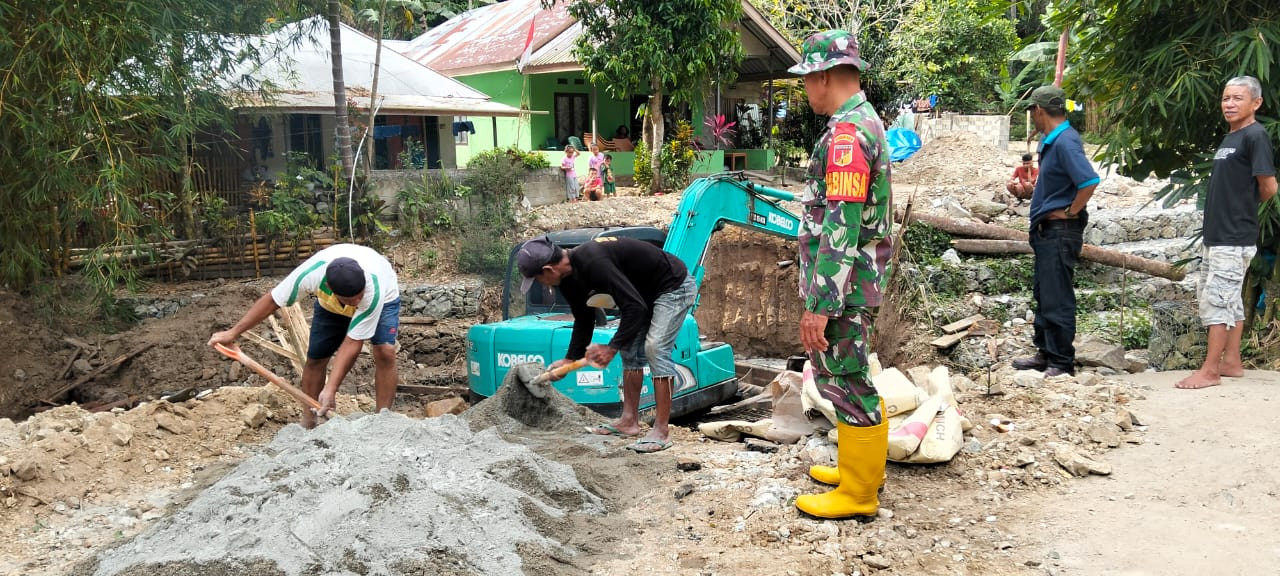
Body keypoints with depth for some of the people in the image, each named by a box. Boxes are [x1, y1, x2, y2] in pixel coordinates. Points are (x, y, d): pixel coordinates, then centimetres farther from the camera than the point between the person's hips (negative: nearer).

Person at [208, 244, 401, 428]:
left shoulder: (374, 291, -45)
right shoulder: (311, 273, -41)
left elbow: (352, 343, -38)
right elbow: (271, 301, -24)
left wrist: (330, 389, -40)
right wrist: (233, 332, -23)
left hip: (384, 298, -2)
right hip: (329, 303, 3)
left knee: (385, 351, -23)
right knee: (315, 357, -4)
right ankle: (307, 423, 12)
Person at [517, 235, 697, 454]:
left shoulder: (593, 262, -35)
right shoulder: (568, 278, -4)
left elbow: (635, 306, -34)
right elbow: (584, 320, 10)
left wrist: (612, 347, -29)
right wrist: (569, 359, 5)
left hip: (674, 286, -10)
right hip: (645, 293, 10)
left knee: (655, 348, -18)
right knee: (630, 349, 8)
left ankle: (661, 431, -16)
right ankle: (629, 421, 14)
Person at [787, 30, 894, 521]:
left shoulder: (846, 133, -20)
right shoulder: (865, 121, 13)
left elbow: (841, 228, -26)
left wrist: (820, 305, -25)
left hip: (841, 284, -10)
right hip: (855, 279, 10)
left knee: (844, 380, -1)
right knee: (844, 376, 20)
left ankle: (858, 493, 11)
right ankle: (859, 467, 33)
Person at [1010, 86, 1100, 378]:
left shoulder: (1065, 142, -20)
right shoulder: (1051, 140, 11)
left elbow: (1089, 181, -30)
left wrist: (1071, 212, -19)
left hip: (1061, 231, -11)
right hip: (1047, 230, 11)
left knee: (1057, 300, -4)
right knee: (1043, 295, 17)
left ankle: (1062, 363, 4)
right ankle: (1045, 353, 28)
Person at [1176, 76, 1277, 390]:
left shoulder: (1255, 135, -13)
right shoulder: (1229, 138, 14)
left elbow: (1268, 187, -15)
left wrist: (1245, 208, 0)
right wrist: (1238, 206, 8)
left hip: (1234, 238, -9)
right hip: (1216, 235, 9)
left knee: (1217, 301, -8)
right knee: (1230, 301, 14)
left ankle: (1209, 371, -5)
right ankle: (1231, 361, 22)